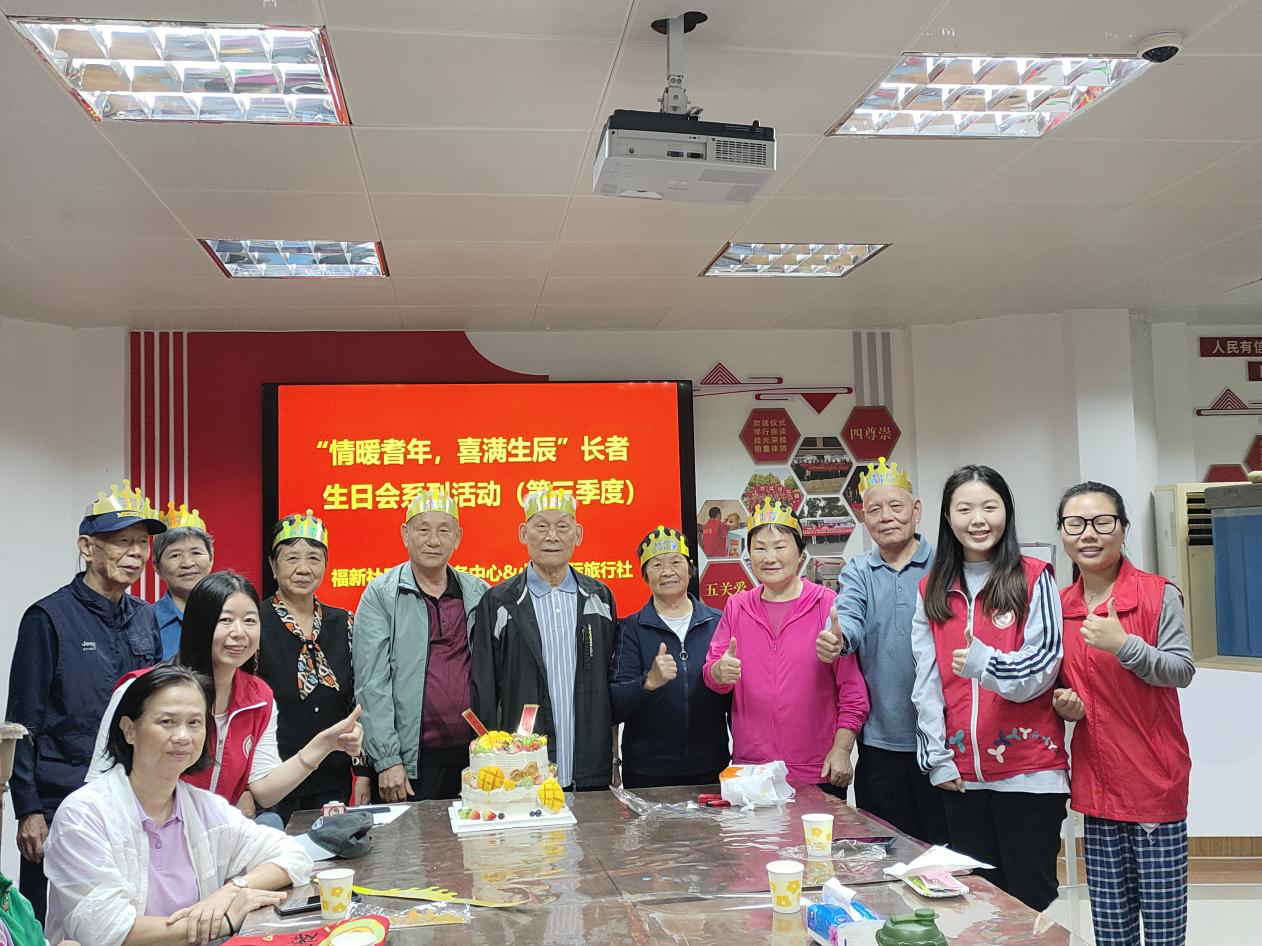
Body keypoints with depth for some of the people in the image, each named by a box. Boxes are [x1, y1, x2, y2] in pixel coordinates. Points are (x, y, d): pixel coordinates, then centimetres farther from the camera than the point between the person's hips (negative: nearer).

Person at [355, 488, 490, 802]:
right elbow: (372, 685, -5)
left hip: (472, 753, 3)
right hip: (413, 760, -3)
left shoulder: (480, 594, 9)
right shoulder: (380, 594, -1)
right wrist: (387, 761, -10)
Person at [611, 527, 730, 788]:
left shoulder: (717, 624, 3)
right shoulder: (631, 630, -1)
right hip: (647, 774, -1)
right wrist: (649, 682, -28)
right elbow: (616, 707, -11)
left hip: (711, 768, 1)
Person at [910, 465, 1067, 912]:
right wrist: (937, 758, 0)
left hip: (1029, 772, -3)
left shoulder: (1033, 579, 0)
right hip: (962, 775, 3)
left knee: (1030, 901, 1)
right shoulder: (932, 590, 10)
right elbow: (927, 680, 7)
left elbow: (1043, 666, -7)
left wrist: (985, 663, -25)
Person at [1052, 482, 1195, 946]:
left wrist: (1123, 644, -28)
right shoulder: (1058, 607, 6)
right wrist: (1065, 706, -2)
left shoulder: (1159, 594, -8)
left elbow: (1183, 670, -16)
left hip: (1155, 781, -4)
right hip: (1097, 782, 4)